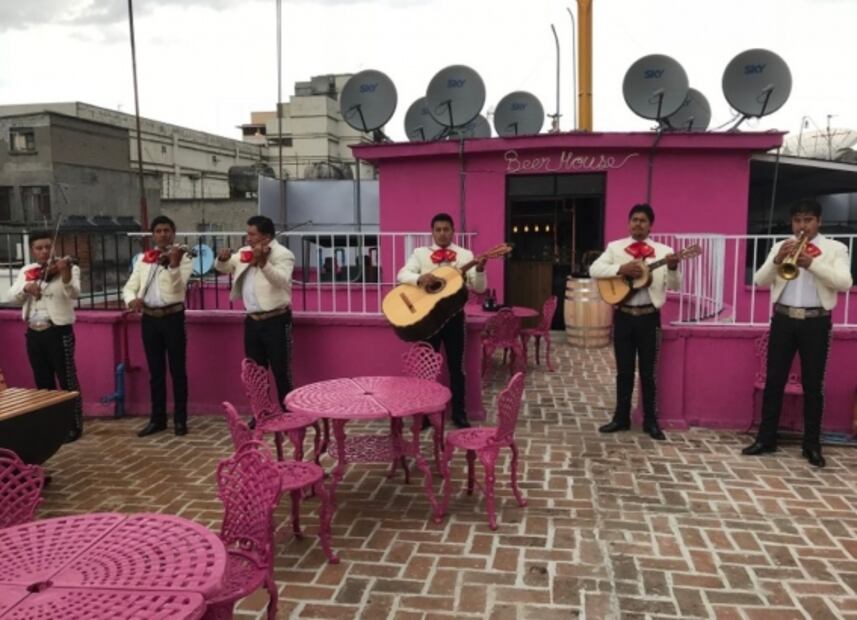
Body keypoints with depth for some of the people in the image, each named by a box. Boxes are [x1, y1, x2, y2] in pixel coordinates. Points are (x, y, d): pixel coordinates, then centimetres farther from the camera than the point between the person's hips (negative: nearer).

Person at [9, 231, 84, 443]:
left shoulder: (68, 268, -6)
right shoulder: (26, 271, 9)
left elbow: (74, 293, -24)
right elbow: (15, 296, -2)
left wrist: (65, 273, -42)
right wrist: (26, 287, -23)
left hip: (59, 332, -5)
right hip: (34, 334, 5)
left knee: (67, 380, -1)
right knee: (43, 382, 15)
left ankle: (75, 425, 9)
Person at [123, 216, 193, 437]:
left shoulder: (183, 258, -1)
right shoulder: (142, 259, 12)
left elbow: (177, 288, -15)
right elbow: (129, 287, 9)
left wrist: (174, 264, -28)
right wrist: (132, 299, -12)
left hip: (173, 317, -4)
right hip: (149, 318, 4)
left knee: (177, 370, 2)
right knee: (155, 371, 11)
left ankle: (180, 419, 11)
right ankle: (157, 418, 20)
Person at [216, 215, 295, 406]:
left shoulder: (283, 254, -10)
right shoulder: (245, 252, 11)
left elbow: (281, 280, -26)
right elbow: (223, 268, 18)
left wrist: (263, 262, -40)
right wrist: (223, 259, -5)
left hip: (276, 320, -7)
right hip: (252, 320, 7)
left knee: (281, 372, -3)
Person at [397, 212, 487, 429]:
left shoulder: (465, 255, 4)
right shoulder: (420, 253, 4)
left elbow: (479, 288, -2)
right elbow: (402, 274, -8)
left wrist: (480, 269, -22)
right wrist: (419, 278, -28)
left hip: (453, 315, 0)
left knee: (456, 365, 6)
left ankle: (459, 413, 17)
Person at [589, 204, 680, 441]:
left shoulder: (663, 251, 2)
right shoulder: (615, 247, 4)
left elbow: (675, 286, -2)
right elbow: (594, 269, -7)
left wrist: (672, 269, -24)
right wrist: (621, 269, -20)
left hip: (649, 317, -1)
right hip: (623, 316, 1)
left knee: (648, 371, 6)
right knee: (624, 370, 10)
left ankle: (650, 421, 18)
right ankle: (621, 417, 21)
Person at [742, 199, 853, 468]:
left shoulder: (835, 248, 3)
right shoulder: (780, 247, 9)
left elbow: (845, 283, -12)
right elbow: (760, 281, 0)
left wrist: (813, 264, -24)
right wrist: (777, 260, -18)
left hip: (816, 322, -2)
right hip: (783, 319, 2)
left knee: (813, 384, 4)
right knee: (774, 380, 4)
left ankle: (812, 444, 14)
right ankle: (766, 438, 13)